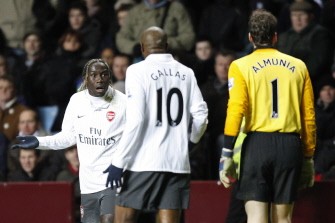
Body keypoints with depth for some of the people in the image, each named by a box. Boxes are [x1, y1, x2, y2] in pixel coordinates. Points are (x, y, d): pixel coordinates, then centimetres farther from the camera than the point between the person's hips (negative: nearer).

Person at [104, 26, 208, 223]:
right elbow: (201, 116, 6)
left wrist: (118, 162, -10)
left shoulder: (138, 71, -5)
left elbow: (135, 120, -13)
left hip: (144, 161, -4)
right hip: (178, 162, 4)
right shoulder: (186, 73, 8)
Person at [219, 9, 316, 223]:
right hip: (291, 145, 3)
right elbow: (309, 116, 10)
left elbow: (236, 111, -9)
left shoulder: (241, 67, 1)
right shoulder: (298, 67, 10)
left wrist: (227, 155, -8)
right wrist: (308, 157, 17)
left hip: (257, 143, -3)